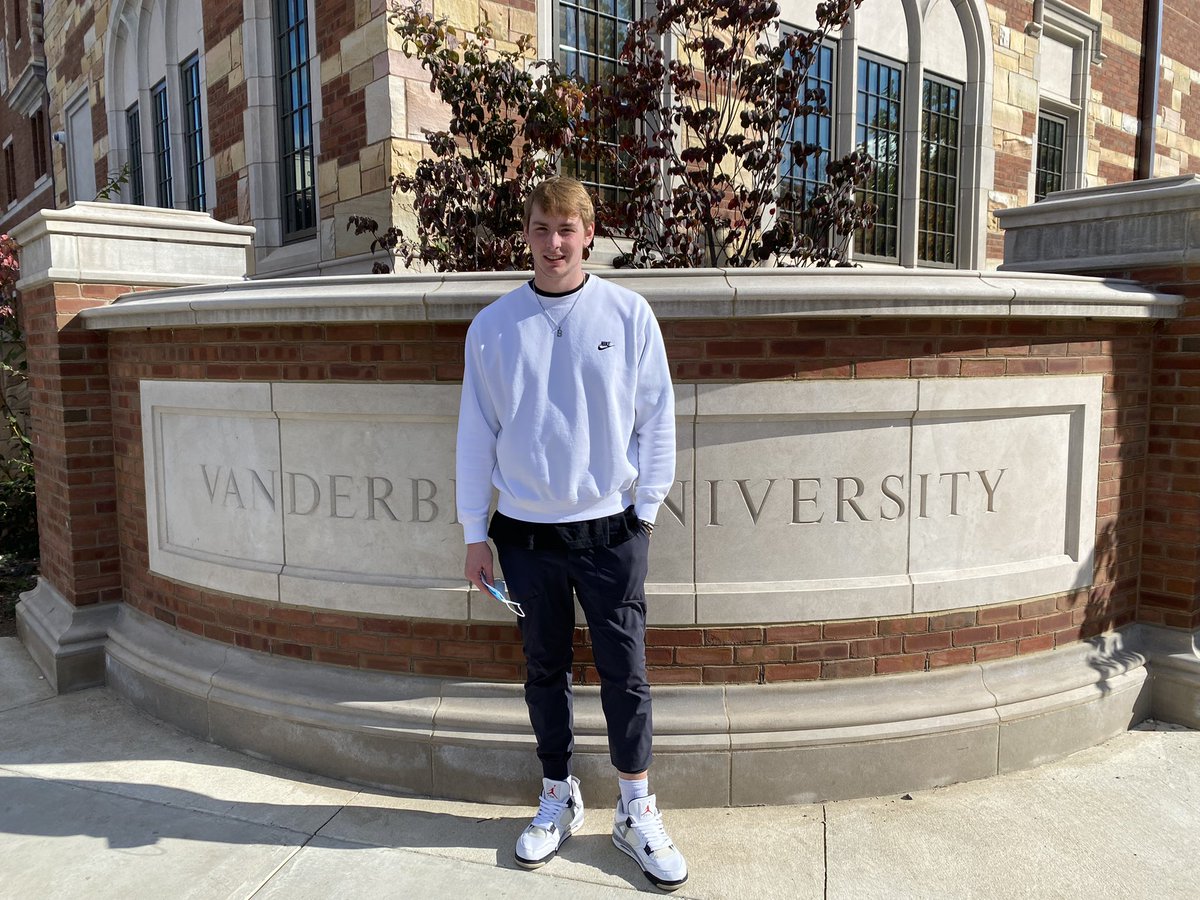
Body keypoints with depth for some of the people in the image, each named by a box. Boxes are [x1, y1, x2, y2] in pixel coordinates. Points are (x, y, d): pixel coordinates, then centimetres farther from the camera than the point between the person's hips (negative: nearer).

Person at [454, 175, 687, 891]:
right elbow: (477, 432, 4)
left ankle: (638, 814, 24)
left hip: (610, 530, -1)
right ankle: (559, 799, 33)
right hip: (526, 532, 2)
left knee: (625, 673, 6)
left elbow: (656, 417, 2)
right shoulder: (493, 326, 1)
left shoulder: (628, 313, -2)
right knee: (546, 670, 14)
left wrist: (645, 509, -1)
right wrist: (475, 533, 5)